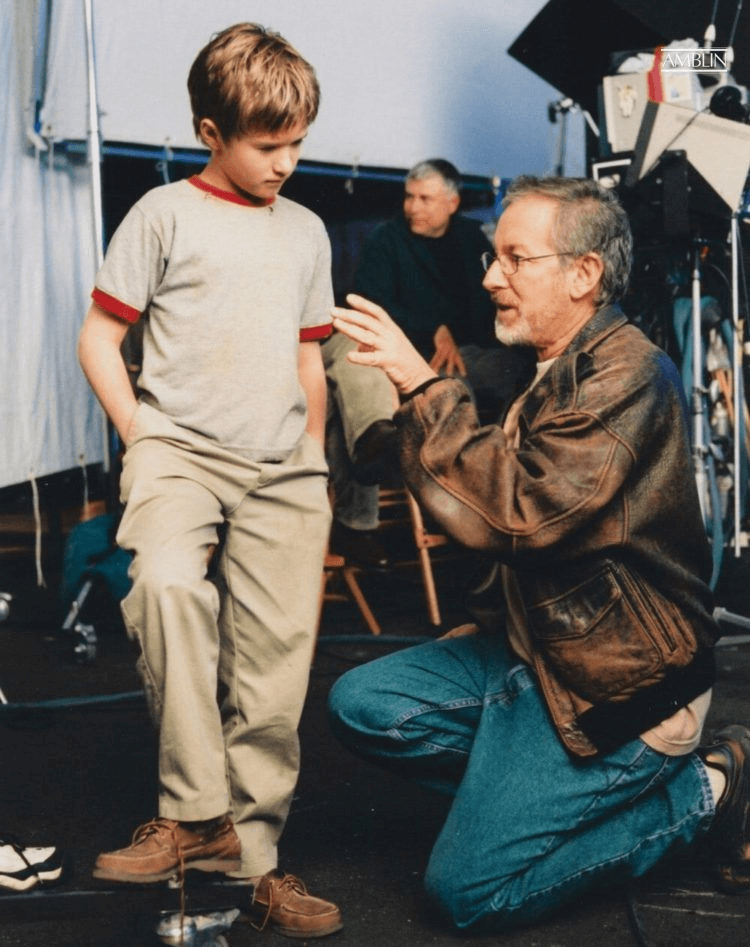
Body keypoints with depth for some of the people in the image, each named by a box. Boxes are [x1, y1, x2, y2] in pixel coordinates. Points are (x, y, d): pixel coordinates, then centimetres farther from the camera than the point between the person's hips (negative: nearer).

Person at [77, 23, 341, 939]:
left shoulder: (306, 230, 18)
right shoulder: (164, 214, 3)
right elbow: (98, 336, 2)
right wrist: (140, 438, -5)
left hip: (281, 468, 4)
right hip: (180, 446, -4)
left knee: (273, 663, 0)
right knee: (169, 583, -33)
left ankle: (250, 854, 12)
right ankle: (194, 814, -23)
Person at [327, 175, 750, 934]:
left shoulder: (627, 375, -20)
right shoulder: (555, 372, 11)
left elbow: (518, 512, -29)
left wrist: (421, 384, -26)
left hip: (613, 684, -9)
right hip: (533, 648, 9)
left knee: (468, 891, -8)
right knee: (362, 705, -2)